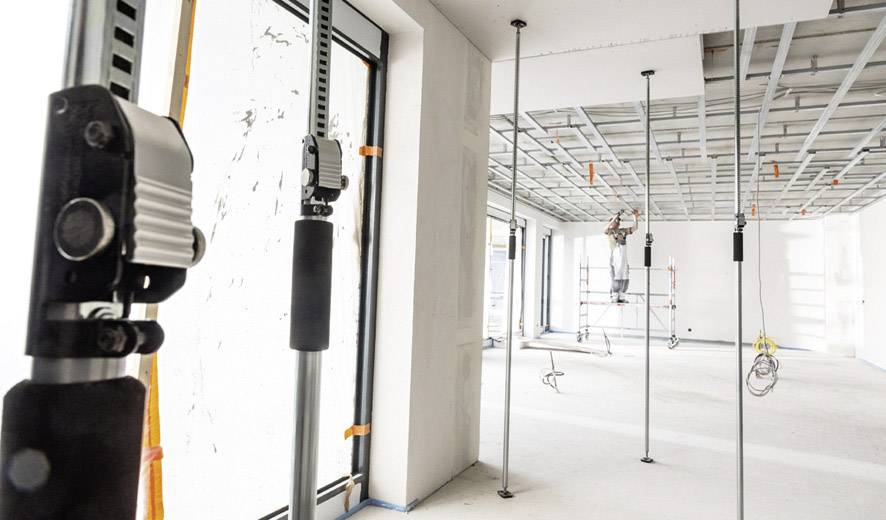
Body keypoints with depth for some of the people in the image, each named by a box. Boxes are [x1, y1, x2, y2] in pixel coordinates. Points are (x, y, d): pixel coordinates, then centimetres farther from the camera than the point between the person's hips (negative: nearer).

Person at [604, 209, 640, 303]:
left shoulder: (623, 231, 14)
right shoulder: (609, 231, 1)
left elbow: (634, 228, 7)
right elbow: (606, 228, -21)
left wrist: (636, 217, -8)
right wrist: (616, 216, -26)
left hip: (624, 258, 5)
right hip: (614, 257, -5)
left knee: (625, 278, 5)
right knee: (616, 278, -8)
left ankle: (621, 297, 13)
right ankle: (614, 297, -1)